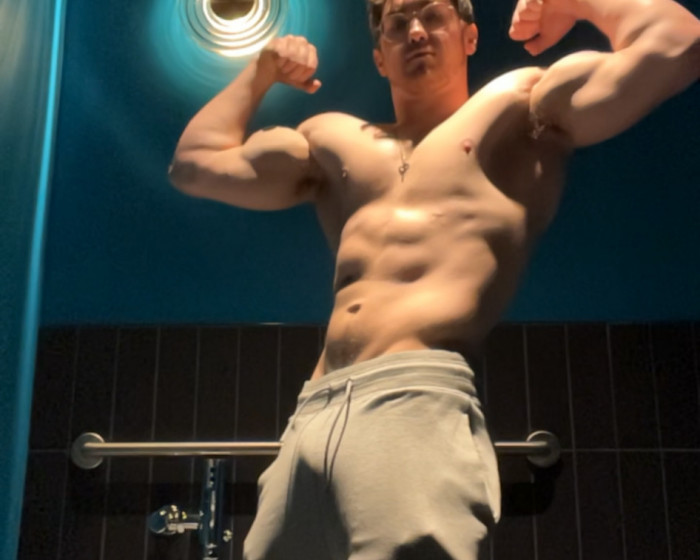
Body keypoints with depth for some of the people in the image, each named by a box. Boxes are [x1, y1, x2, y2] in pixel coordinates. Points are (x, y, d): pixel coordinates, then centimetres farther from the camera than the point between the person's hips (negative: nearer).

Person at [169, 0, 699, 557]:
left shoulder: (521, 103, 15)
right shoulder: (331, 140, 29)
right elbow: (195, 164, 33)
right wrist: (261, 71, 37)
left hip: (420, 396, -5)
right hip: (313, 413, 6)